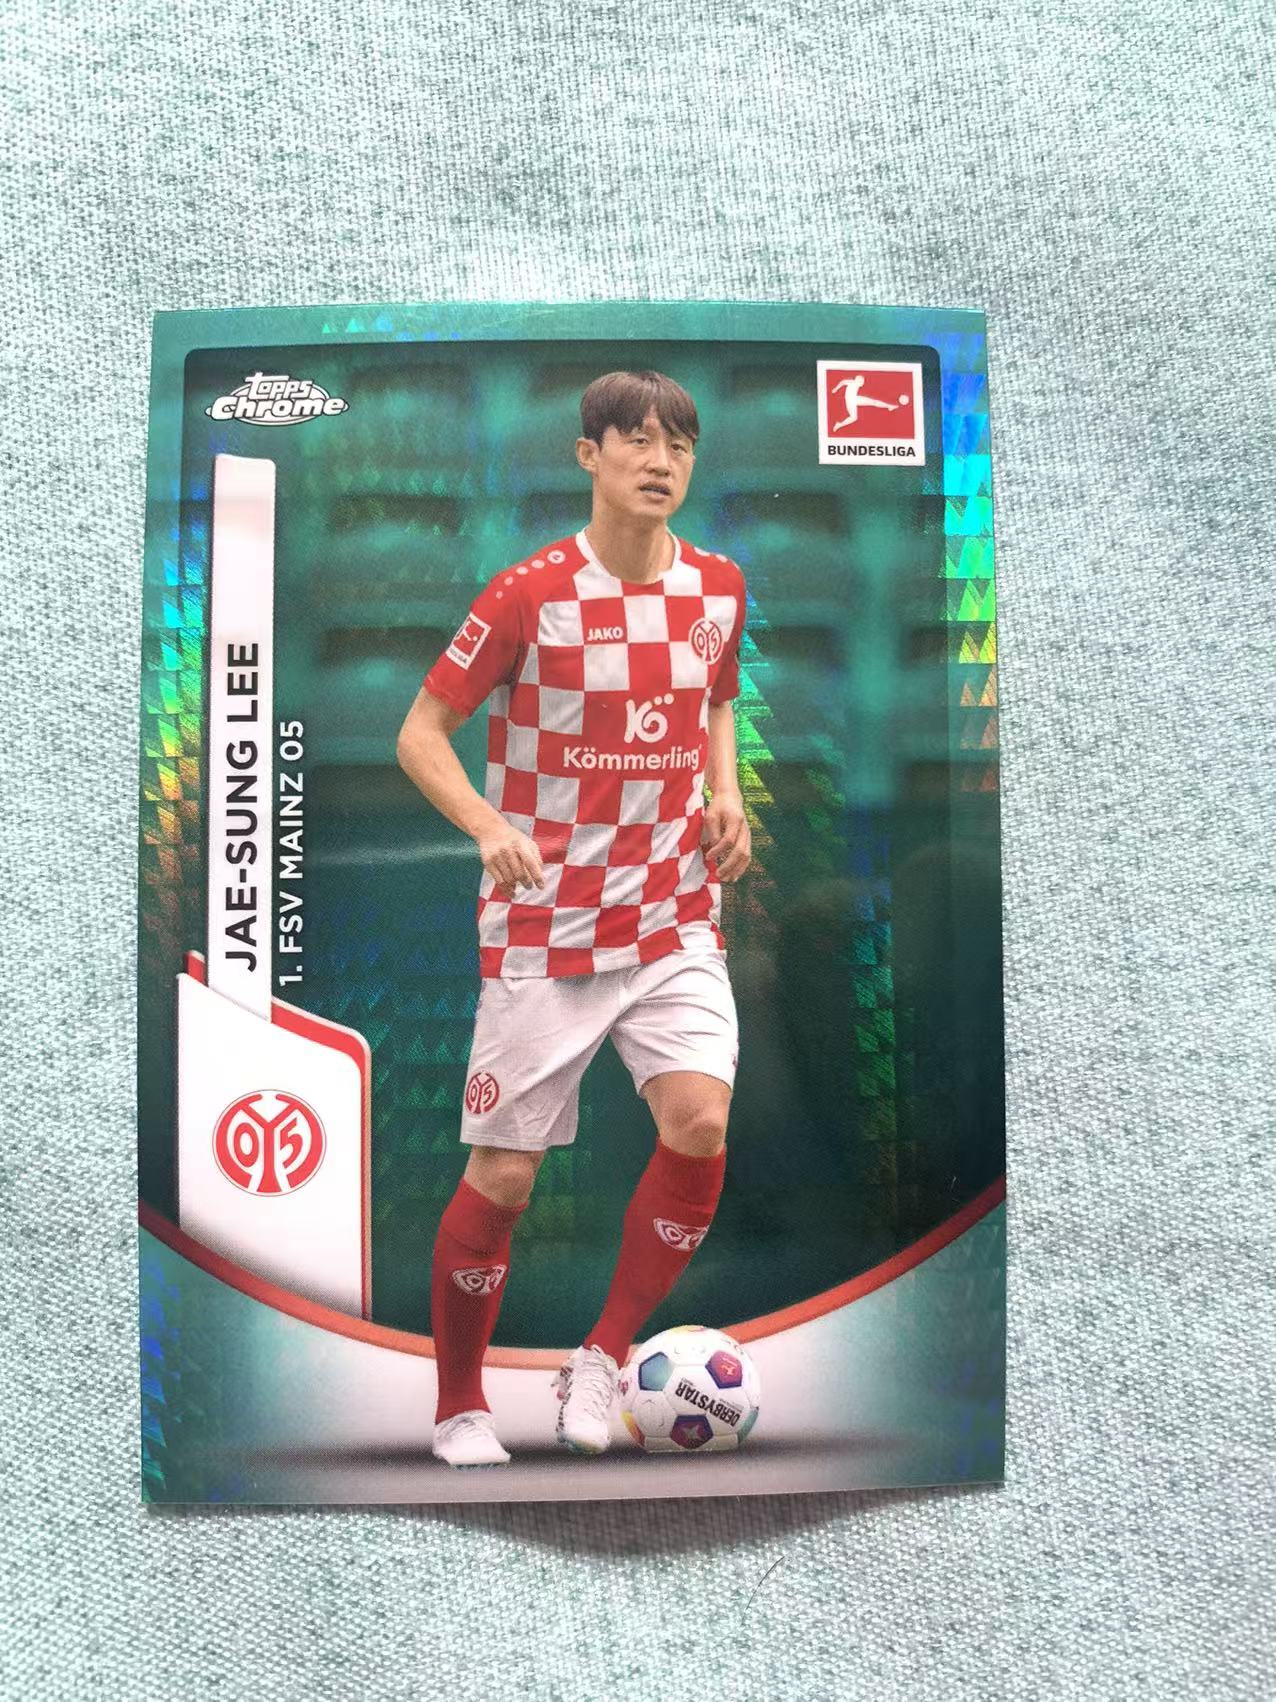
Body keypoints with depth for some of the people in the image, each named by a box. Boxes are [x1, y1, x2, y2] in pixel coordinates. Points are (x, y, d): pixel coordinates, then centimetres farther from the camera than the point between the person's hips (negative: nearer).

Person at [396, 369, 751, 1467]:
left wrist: (723, 792, 3)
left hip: (675, 920, 4)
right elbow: (421, 734, -4)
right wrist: (489, 825, -22)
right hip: (544, 926, -3)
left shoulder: (718, 587, 5)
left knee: (700, 1126, -16)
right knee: (502, 1175, 2)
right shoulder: (529, 593, -9)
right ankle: (460, 1406, 28)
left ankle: (604, 1358, 11)